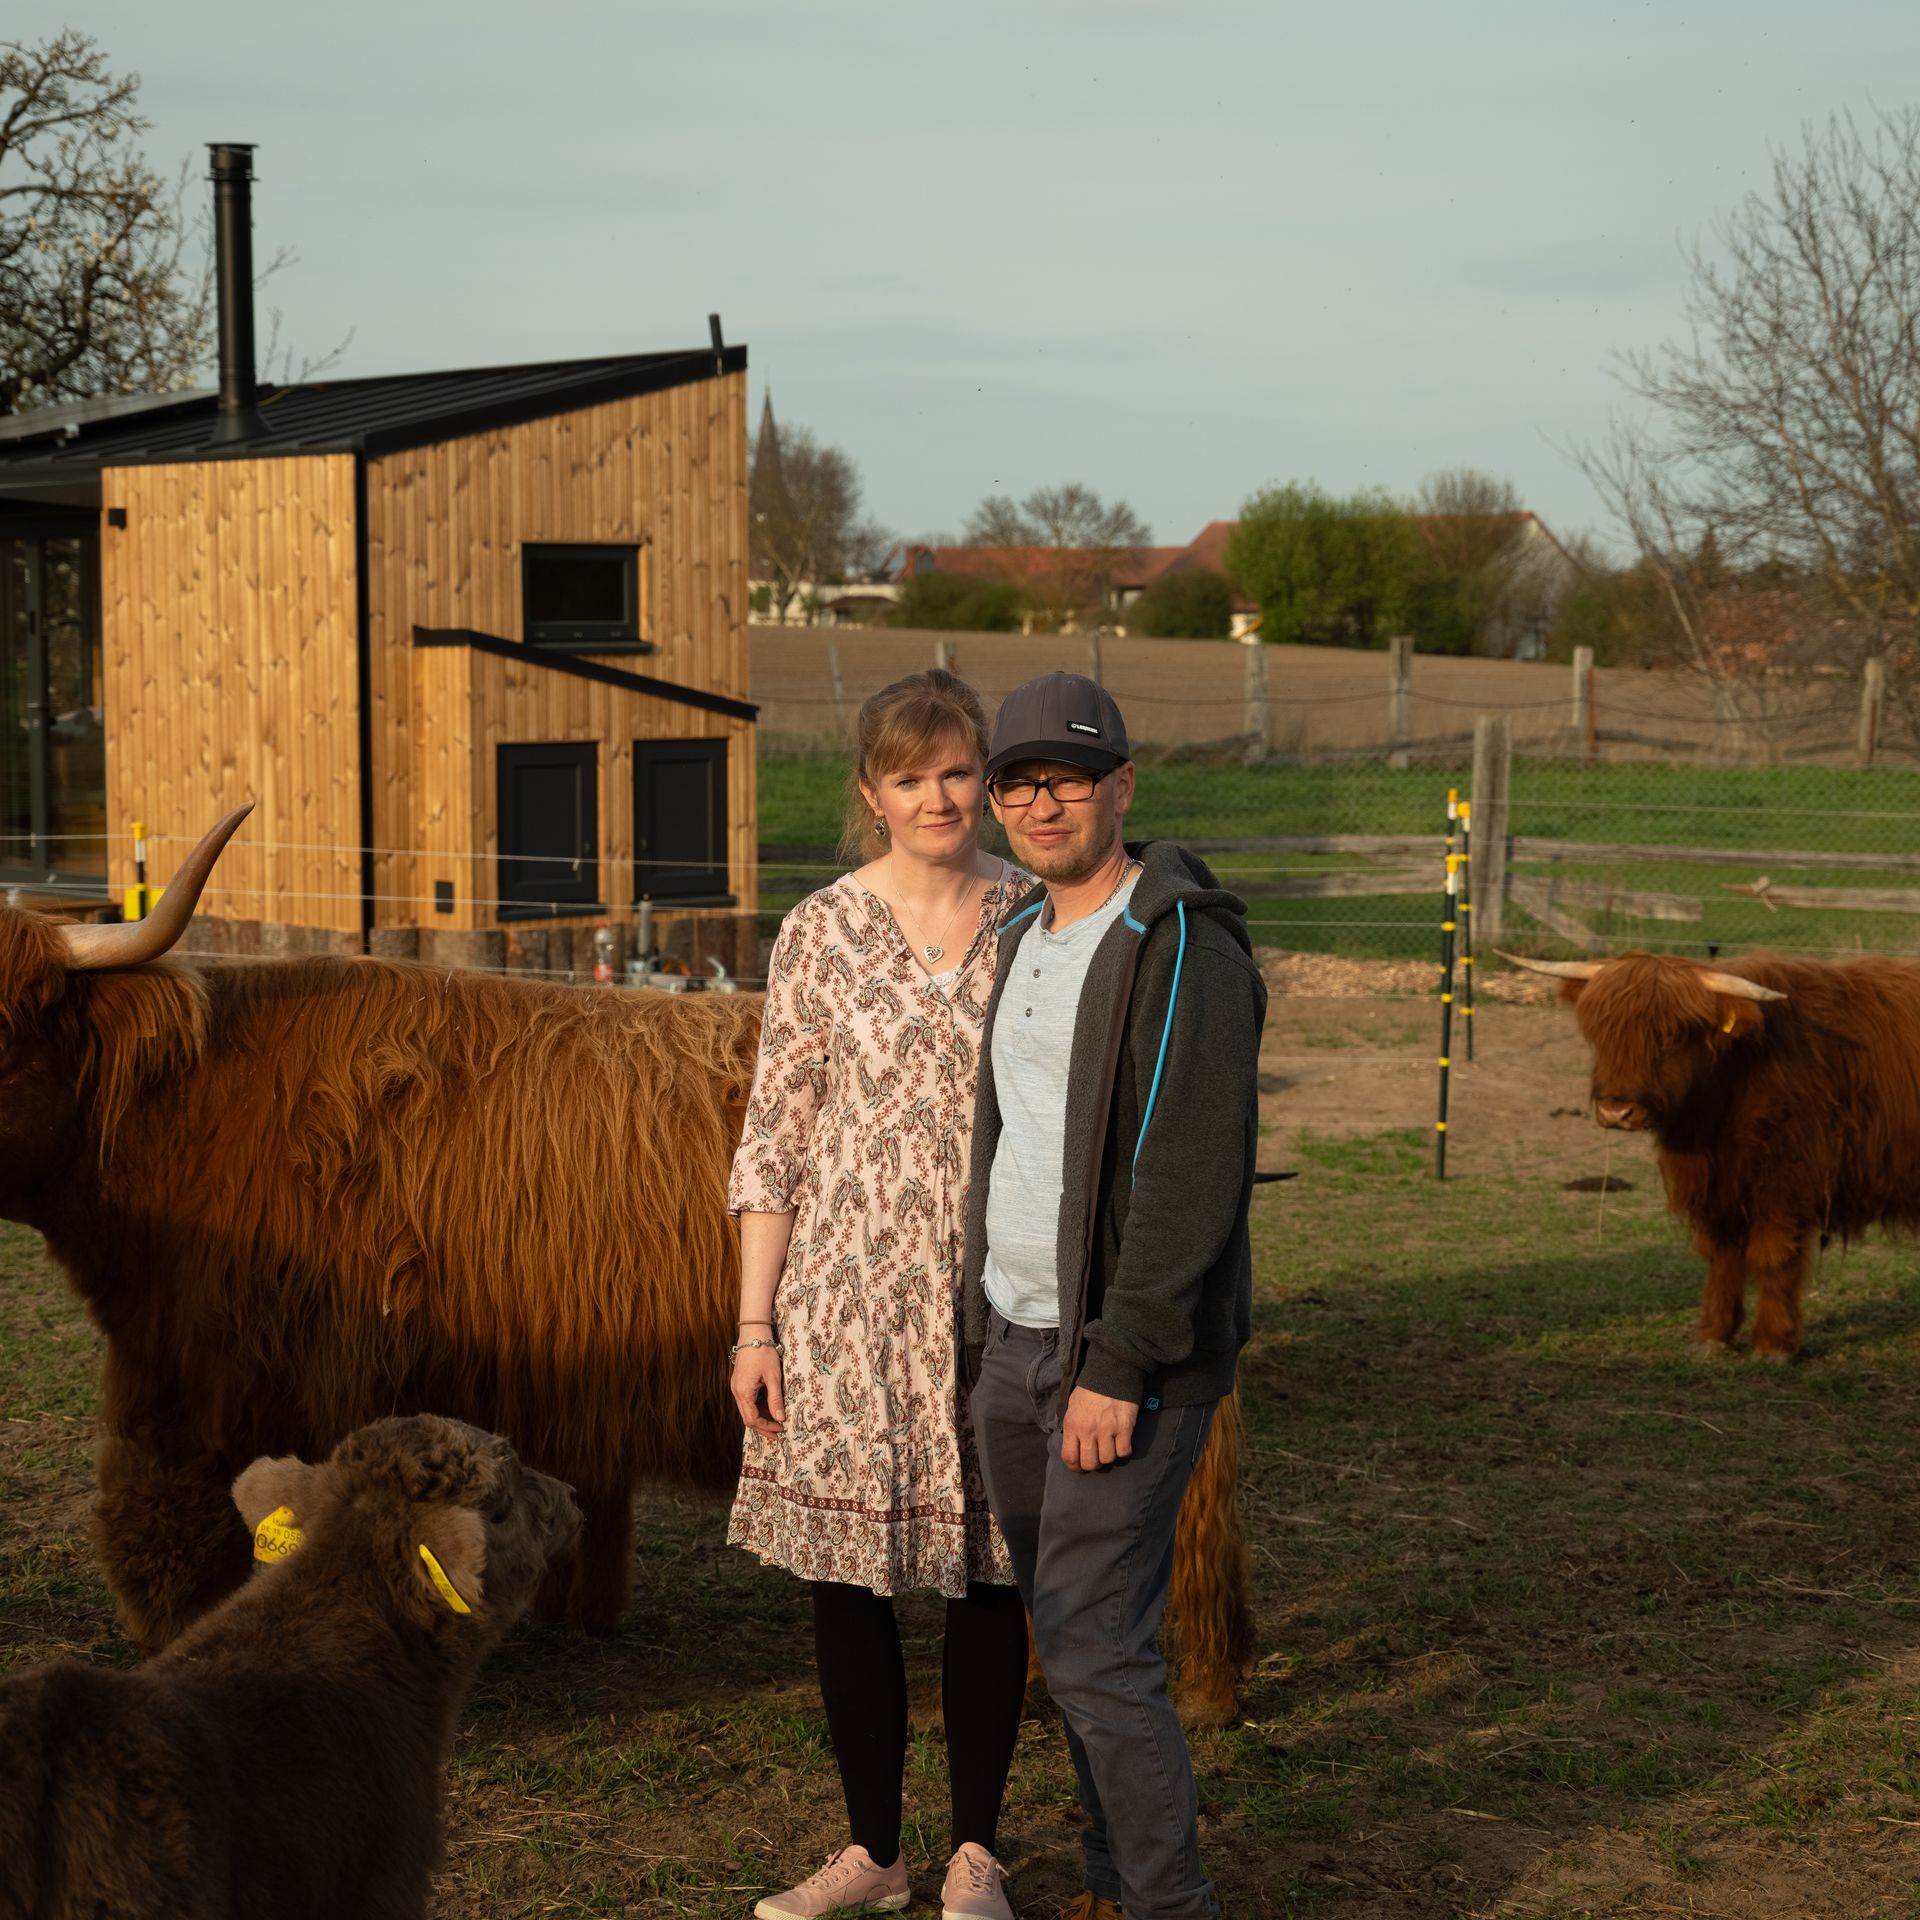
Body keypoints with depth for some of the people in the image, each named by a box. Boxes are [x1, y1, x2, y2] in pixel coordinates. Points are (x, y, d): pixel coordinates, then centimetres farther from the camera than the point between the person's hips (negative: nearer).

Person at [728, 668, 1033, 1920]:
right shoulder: (824, 933, 0)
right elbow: (776, 1134, 1)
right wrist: (755, 1324, -2)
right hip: (849, 1300, 0)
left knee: (988, 1576, 7)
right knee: (847, 1577, 6)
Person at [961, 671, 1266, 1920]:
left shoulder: (1188, 954, -16)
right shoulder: (1028, 938, 12)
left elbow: (1194, 1183, -21)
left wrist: (1117, 1372, -23)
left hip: (1129, 1353, -8)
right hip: (1015, 1345, 8)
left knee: (1095, 1646, -9)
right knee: (1082, 1631, 14)